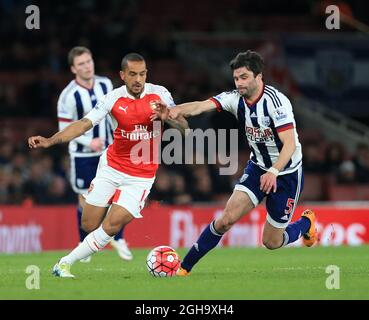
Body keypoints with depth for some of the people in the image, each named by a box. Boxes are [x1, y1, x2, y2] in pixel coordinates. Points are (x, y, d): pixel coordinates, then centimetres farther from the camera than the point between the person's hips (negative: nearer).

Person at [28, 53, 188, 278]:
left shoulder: (159, 94, -8)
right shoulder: (113, 98, -10)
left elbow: (183, 126, -6)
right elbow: (84, 124, -16)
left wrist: (167, 116, -30)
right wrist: (50, 141, -29)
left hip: (141, 176, -1)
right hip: (111, 167, 1)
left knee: (112, 225, -14)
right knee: (89, 225, -2)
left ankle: (65, 264, -2)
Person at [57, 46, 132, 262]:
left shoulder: (105, 84, -2)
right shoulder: (69, 96, -18)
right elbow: (64, 129, -14)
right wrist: (89, 142, -23)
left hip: (108, 149, 4)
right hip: (83, 155, -4)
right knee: (86, 198, 3)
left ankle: (118, 239, 13)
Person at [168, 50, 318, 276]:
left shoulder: (276, 100, -24)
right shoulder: (235, 98, -9)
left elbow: (290, 144, -29)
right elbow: (202, 106, -24)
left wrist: (274, 172, -44)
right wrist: (177, 110, -46)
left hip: (287, 173, -4)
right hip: (258, 167, 4)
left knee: (272, 242, 4)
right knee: (227, 218, -13)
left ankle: (306, 223, 35)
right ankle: (184, 268, -5)